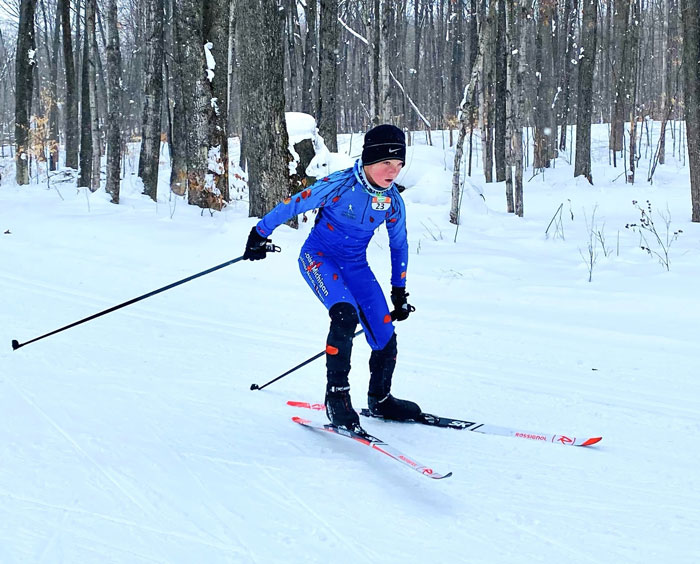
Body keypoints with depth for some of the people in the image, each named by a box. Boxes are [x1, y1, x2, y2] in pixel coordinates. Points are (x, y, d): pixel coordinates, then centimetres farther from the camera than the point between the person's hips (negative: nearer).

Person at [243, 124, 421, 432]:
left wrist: (399, 291, 13)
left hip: (356, 265, 5)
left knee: (385, 338, -3)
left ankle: (379, 400, 23)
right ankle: (337, 396, -22)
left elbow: (399, 246, 9)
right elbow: (292, 205, -12)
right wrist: (259, 234, -7)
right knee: (345, 315, -32)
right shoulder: (340, 185, -22)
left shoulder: (393, 201, -6)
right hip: (319, 256, -5)